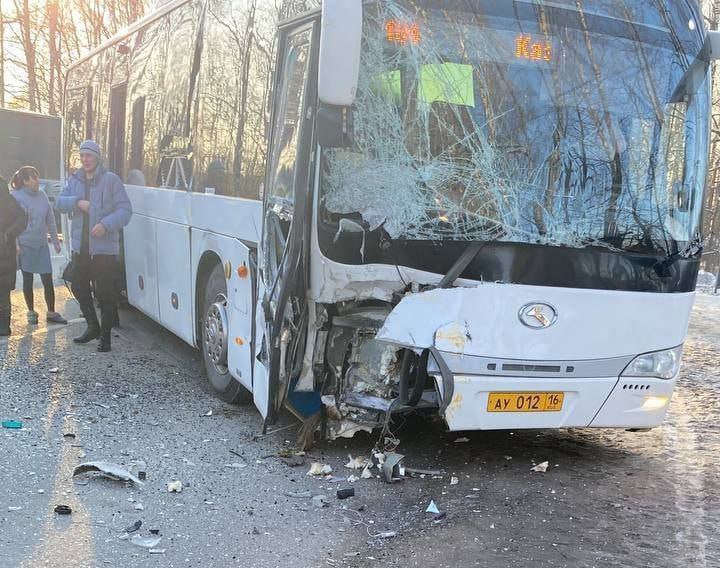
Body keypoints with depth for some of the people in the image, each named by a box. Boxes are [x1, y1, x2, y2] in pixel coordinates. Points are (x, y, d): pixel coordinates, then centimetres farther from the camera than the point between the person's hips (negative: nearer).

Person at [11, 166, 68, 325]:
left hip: (42, 245, 3)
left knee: (48, 280, 0)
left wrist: (55, 241, 11)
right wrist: (15, 244, -15)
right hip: (25, 246, -3)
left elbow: (50, 220, 10)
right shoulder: (16, 196, -8)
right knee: (28, 280, 8)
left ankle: (51, 313, 10)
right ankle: (31, 312, 21)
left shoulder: (42, 195, 5)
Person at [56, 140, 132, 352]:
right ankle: (93, 327, 32)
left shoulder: (111, 180, -6)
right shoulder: (75, 180, 12)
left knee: (105, 292, -3)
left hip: (104, 247, -6)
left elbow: (125, 209, -9)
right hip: (80, 245, 6)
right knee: (79, 287, 15)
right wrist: (77, 202, -13)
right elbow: (60, 203, 7)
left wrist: (106, 224, -24)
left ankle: (105, 335, 8)